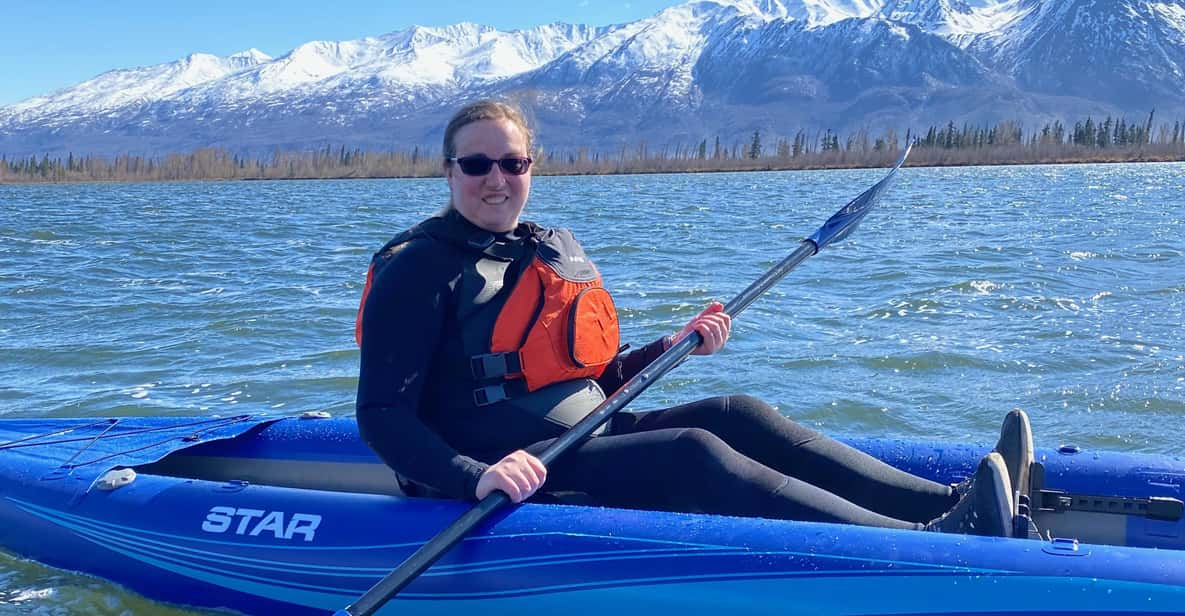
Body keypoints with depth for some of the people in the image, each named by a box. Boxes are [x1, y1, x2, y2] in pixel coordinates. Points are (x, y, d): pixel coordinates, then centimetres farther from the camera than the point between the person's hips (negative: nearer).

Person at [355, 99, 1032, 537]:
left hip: (585, 438, 8)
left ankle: (949, 498, -19)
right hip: (517, 474, -8)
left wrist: (674, 344, 8)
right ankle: (936, 538, -34)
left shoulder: (555, 248, 14)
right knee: (693, 452, -26)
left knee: (738, 413, -10)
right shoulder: (419, 269, -8)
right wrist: (478, 477, -31)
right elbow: (383, 418, -16)